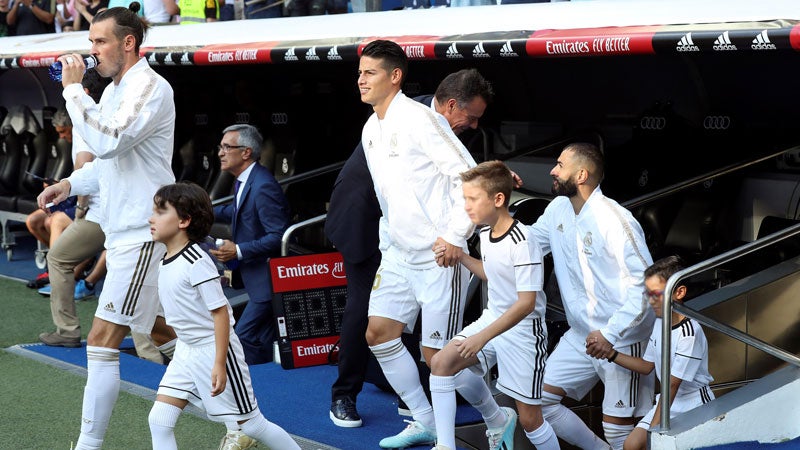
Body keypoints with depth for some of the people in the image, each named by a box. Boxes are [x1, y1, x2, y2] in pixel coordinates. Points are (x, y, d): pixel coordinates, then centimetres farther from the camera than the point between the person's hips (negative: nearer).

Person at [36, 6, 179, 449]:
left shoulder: (150, 87, -14)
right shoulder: (114, 90, 15)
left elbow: (108, 142, -29)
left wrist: (73, 88, -20)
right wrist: (70, 184, 10)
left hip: (142, 234, -10)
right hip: (123, 231, 10)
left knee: (102, 340, -10)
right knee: (152, 326, 20)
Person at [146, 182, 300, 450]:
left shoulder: (196, 263, -21)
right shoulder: (167, 263, 6)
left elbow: (220, 312, -22)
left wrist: (220, 363, -24)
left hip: (214, 350, -8)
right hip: (186, 351, 8)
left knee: (251, 423, 3)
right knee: (158, 420, -1)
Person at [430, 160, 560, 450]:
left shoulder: (522, 243, -24)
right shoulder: (486, 234, 1)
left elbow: (526, 303, -26)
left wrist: (483, 337, -29)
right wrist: (460, 257, 7)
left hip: (523, 331, -7)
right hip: (492, 318, 8)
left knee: (530, 419, -1)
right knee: (441, 362, -9)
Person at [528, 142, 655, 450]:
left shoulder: (613, 220, -22)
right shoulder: (558, 209, 2)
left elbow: (646, 283, -24)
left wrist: (611, 333, -28)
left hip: (623, 340, -8)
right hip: (581, 335, 8)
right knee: (538, 400, 6)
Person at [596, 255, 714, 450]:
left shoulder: (689, 333, -23)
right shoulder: (661, 321, 2)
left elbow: (672, 384, -22)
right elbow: (647, 366, 11)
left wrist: (653, 429, -20)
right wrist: (611, 354, -1)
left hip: (695, 407, -7)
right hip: (669, 401, 7)